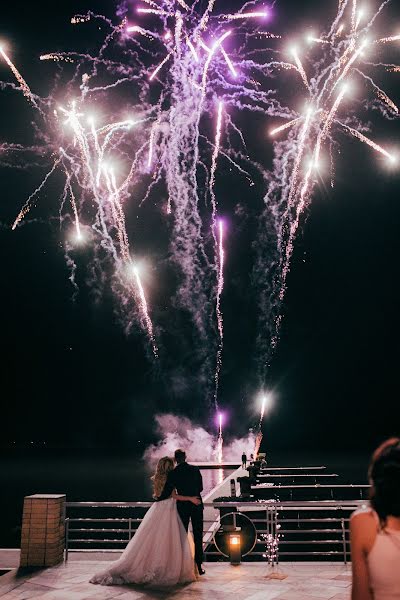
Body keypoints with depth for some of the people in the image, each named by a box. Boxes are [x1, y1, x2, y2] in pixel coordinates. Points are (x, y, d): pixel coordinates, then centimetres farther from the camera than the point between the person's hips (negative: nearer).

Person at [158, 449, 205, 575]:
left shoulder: (173, 473, -10)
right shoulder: (195, 469, -2)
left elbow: (167, 492, -8)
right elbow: (200, 488, 5)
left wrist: (158, 498, 10)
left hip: (183, 506, -2)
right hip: (197, 505, 2)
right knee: (198, 536, 8)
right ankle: (199, 565, 7)